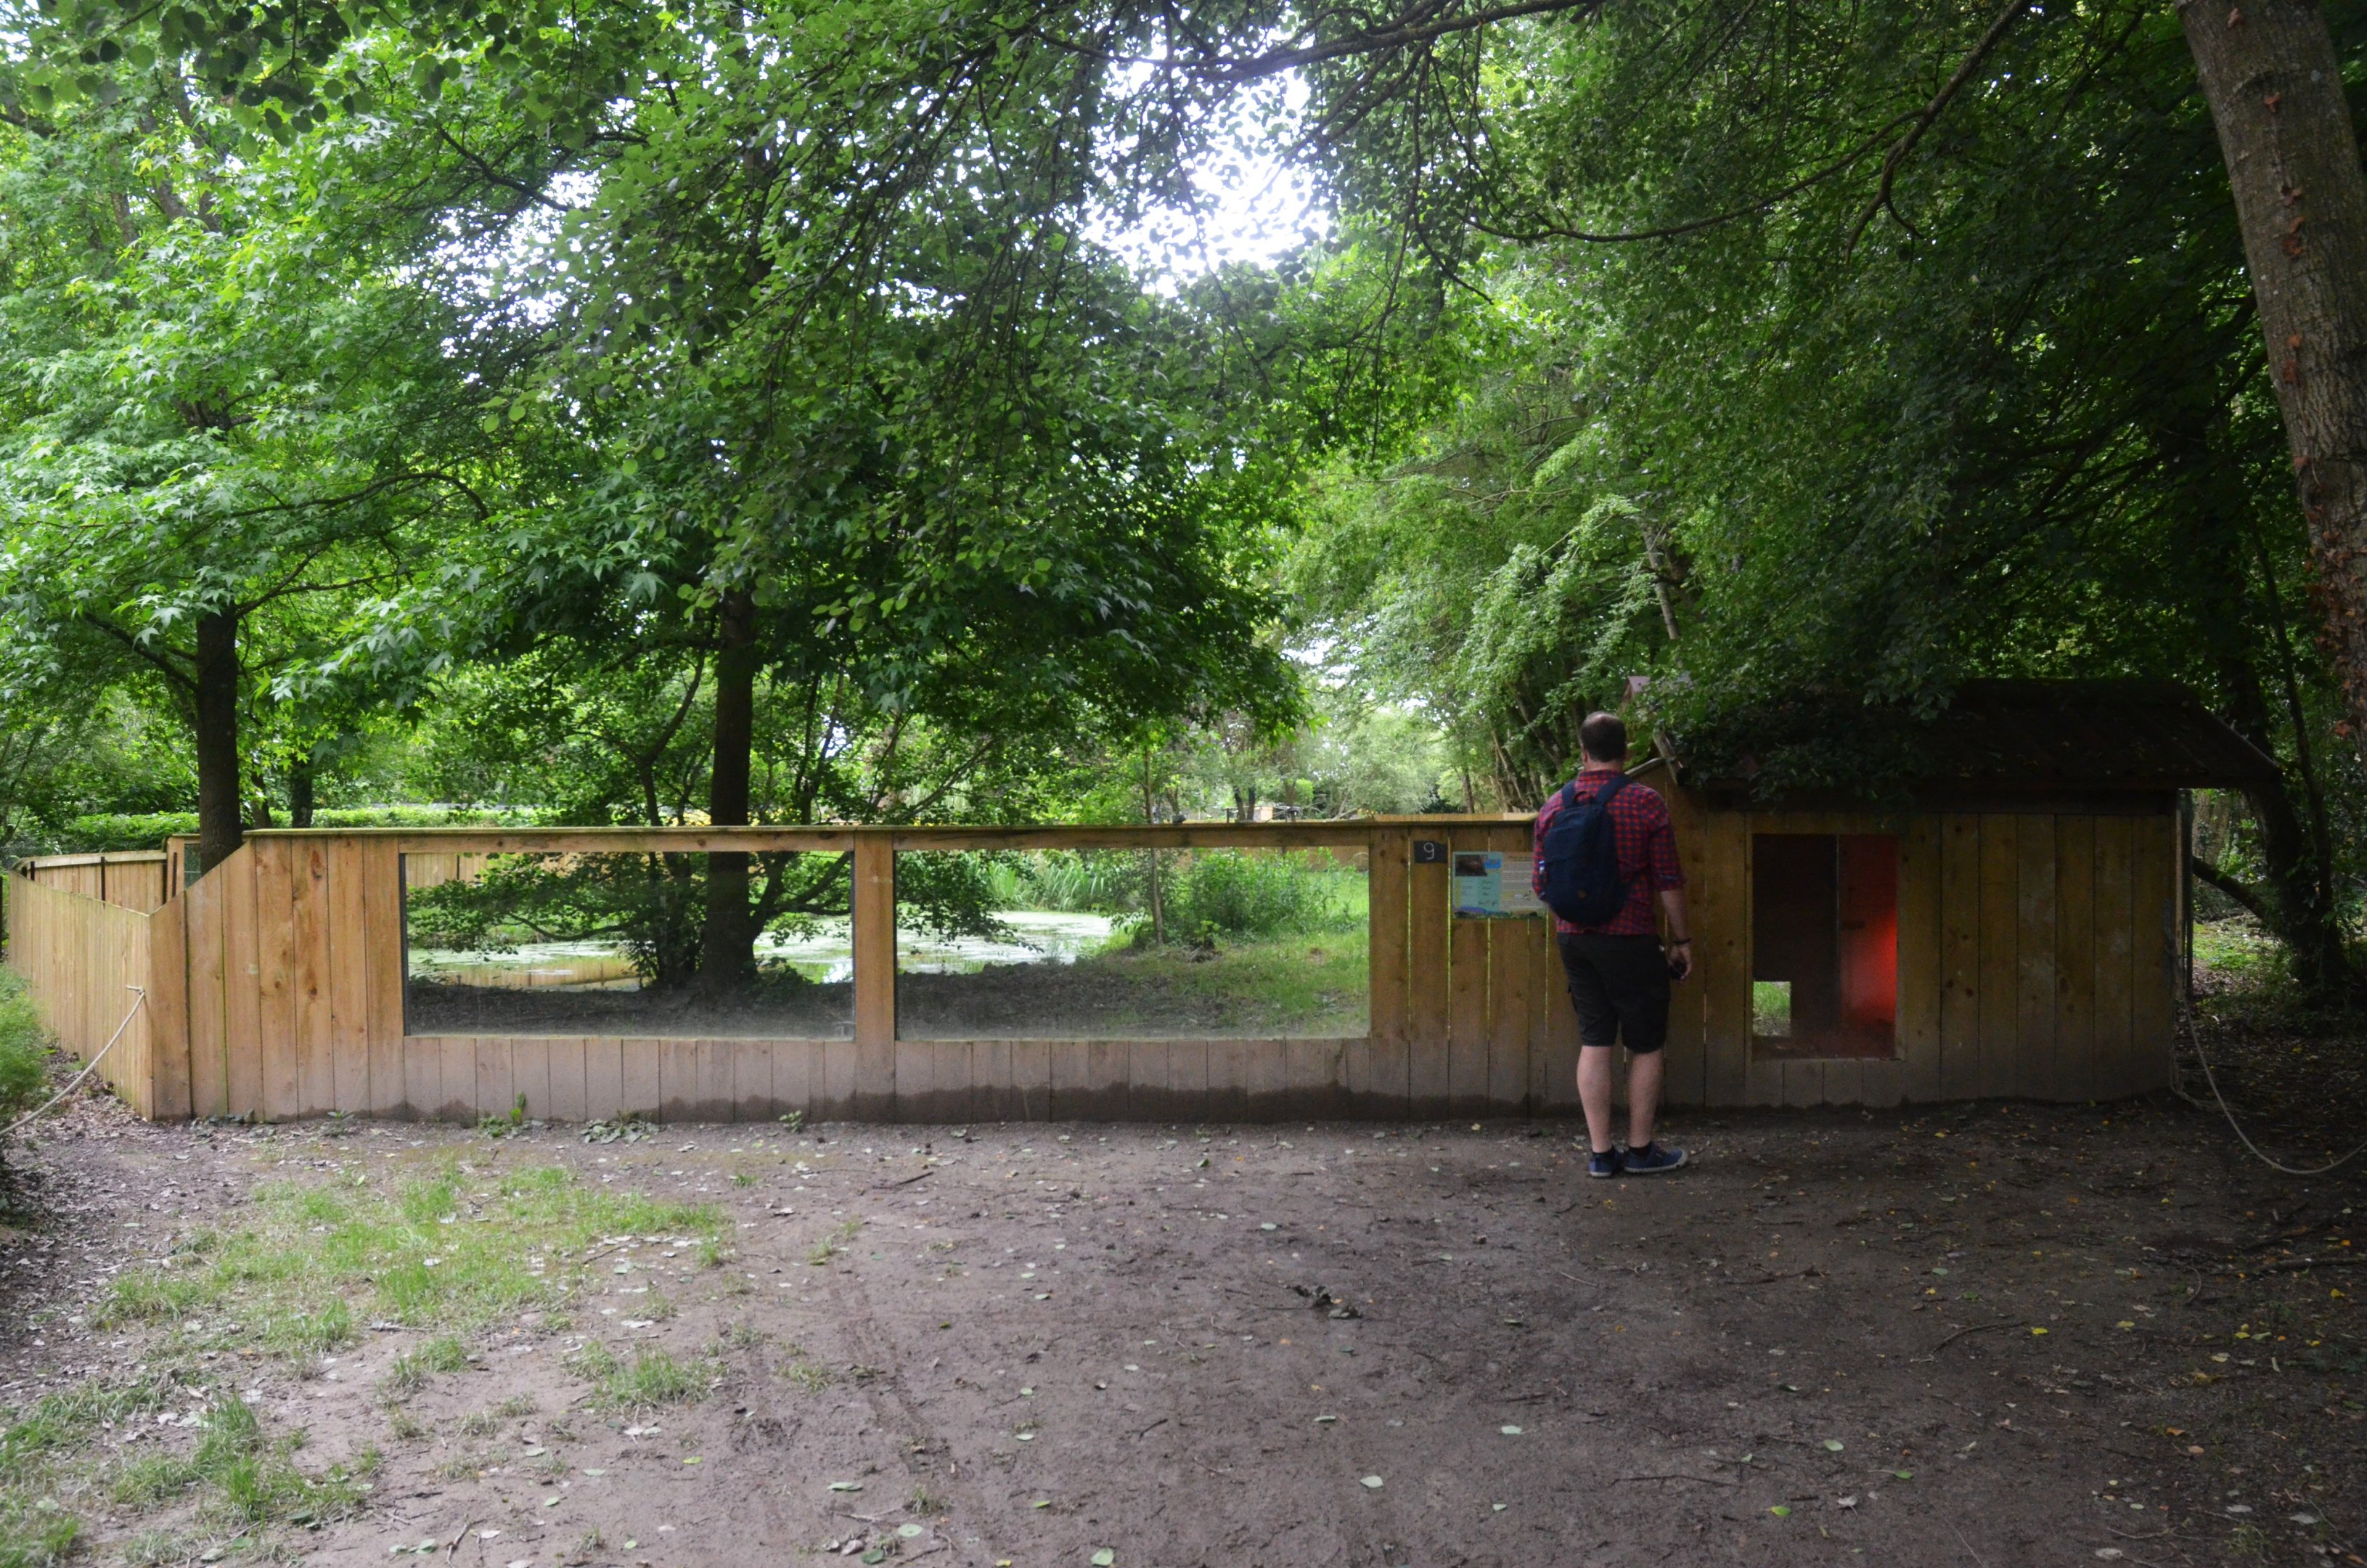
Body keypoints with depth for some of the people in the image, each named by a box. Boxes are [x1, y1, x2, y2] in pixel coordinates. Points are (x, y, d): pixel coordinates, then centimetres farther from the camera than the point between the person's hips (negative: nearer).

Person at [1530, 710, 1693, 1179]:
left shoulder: (1554, 806, 2)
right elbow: (1669, 881, -8)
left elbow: (1542, 884, 8)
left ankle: (1600, 1152, 12)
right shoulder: (1647, 805, -9)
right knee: (1645, 1045, 9)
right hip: (1630, 941, -4)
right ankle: (1641, 1149, 15)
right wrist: (1681, 939, 3)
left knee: (1594, 1043, 9)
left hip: (1573, 940, 4)